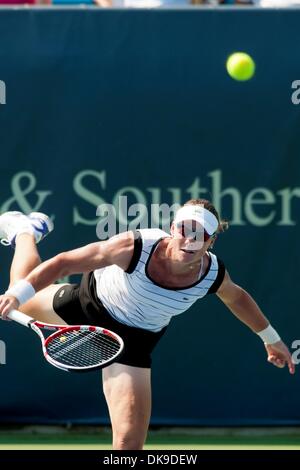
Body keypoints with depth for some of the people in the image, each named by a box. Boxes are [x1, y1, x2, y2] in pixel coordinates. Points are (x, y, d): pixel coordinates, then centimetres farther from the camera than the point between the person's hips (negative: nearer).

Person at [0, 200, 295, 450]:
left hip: (134, 338, 1)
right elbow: (63, 262, -34)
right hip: (92, 301, -1)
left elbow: (237, 298, 0)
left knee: (130, 443, -11)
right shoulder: (137, 247, -37)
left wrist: (271, 339, 13)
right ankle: (27, 231, 54)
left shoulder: (213, 274, -26)